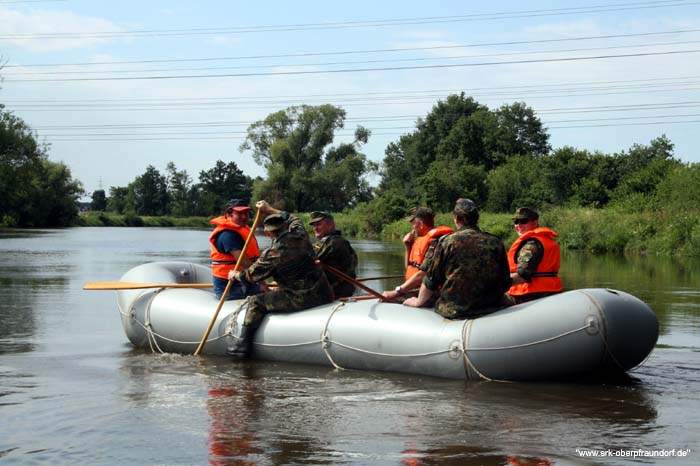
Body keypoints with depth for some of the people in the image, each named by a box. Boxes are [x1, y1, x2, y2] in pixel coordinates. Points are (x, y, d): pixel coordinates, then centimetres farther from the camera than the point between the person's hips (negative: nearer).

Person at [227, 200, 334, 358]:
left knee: (255, 302, 4)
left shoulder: (272, 254, -13)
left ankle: (243, 346, 5)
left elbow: (250, 276, 1)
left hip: (301, 300, -7)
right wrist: (270, 209, 35)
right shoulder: (299, 234, 2)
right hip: (324, 294, 7)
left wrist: (235, 275, 21)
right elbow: (292, 219, 28)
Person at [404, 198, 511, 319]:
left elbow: (431, 280, 1)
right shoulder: (496, 243, 2)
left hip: (453, 312, -2)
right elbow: (506, 283, 8)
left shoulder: (447, 241, -5)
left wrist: (418, 302, 18)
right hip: (491, 310, 2)